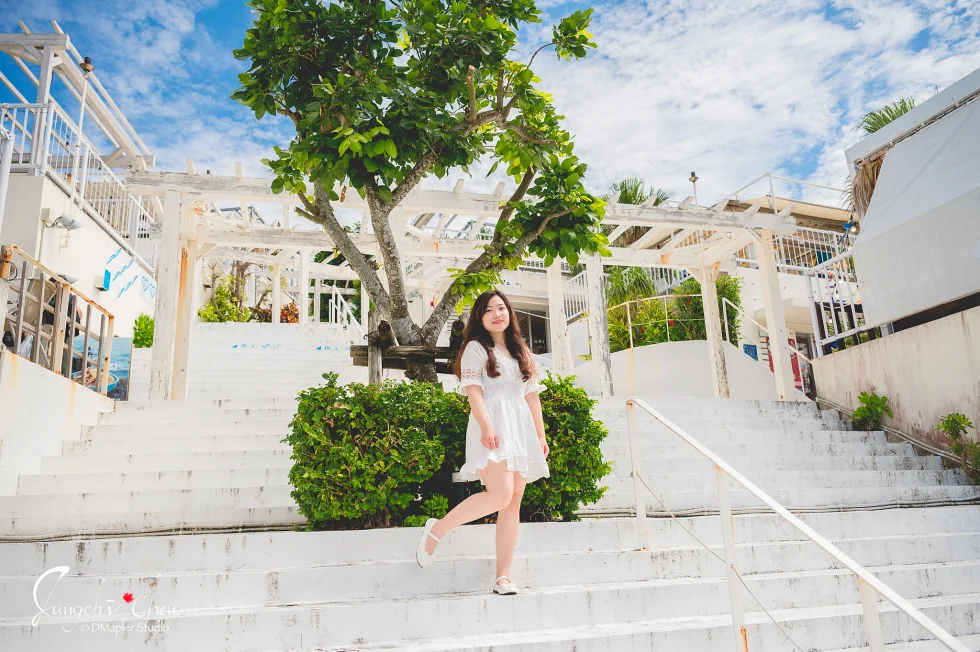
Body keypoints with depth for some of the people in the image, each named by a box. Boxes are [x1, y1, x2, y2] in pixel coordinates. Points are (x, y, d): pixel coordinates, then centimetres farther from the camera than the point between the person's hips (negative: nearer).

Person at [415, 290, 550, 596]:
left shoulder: (522, 351, 22)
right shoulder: (476, 347, 4)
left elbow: (532, 396, 20)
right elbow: (473, 391, -8)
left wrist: (541, 435, 13)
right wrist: (486, 426, -22)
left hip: (522, 430, 6)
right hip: (492, 427, -6)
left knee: (513, 503, 0)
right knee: (500, 495, -22)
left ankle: (503, 578, 2)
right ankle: (436, 529, -4)